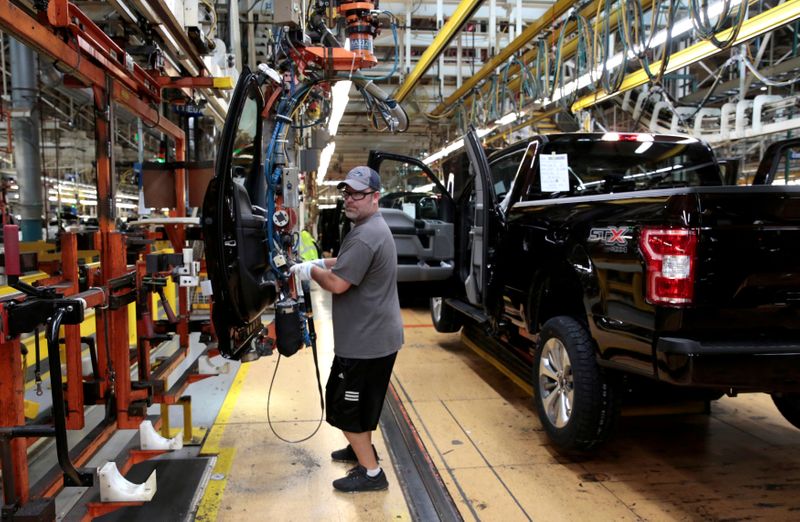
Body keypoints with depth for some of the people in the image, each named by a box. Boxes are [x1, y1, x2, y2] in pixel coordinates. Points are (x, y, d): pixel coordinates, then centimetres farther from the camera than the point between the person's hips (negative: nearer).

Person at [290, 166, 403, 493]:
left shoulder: (365, 236, -24)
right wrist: (321, 262, 9)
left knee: (345, 405, 2)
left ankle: (371, 472, 12)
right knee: (360, 401, 26)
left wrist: (310, 271, -8)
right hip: (376, 336, 11)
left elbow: (337, 283, -26)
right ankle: (362, 449, 44)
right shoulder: (374, 227, 11)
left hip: (364, 341, -10)